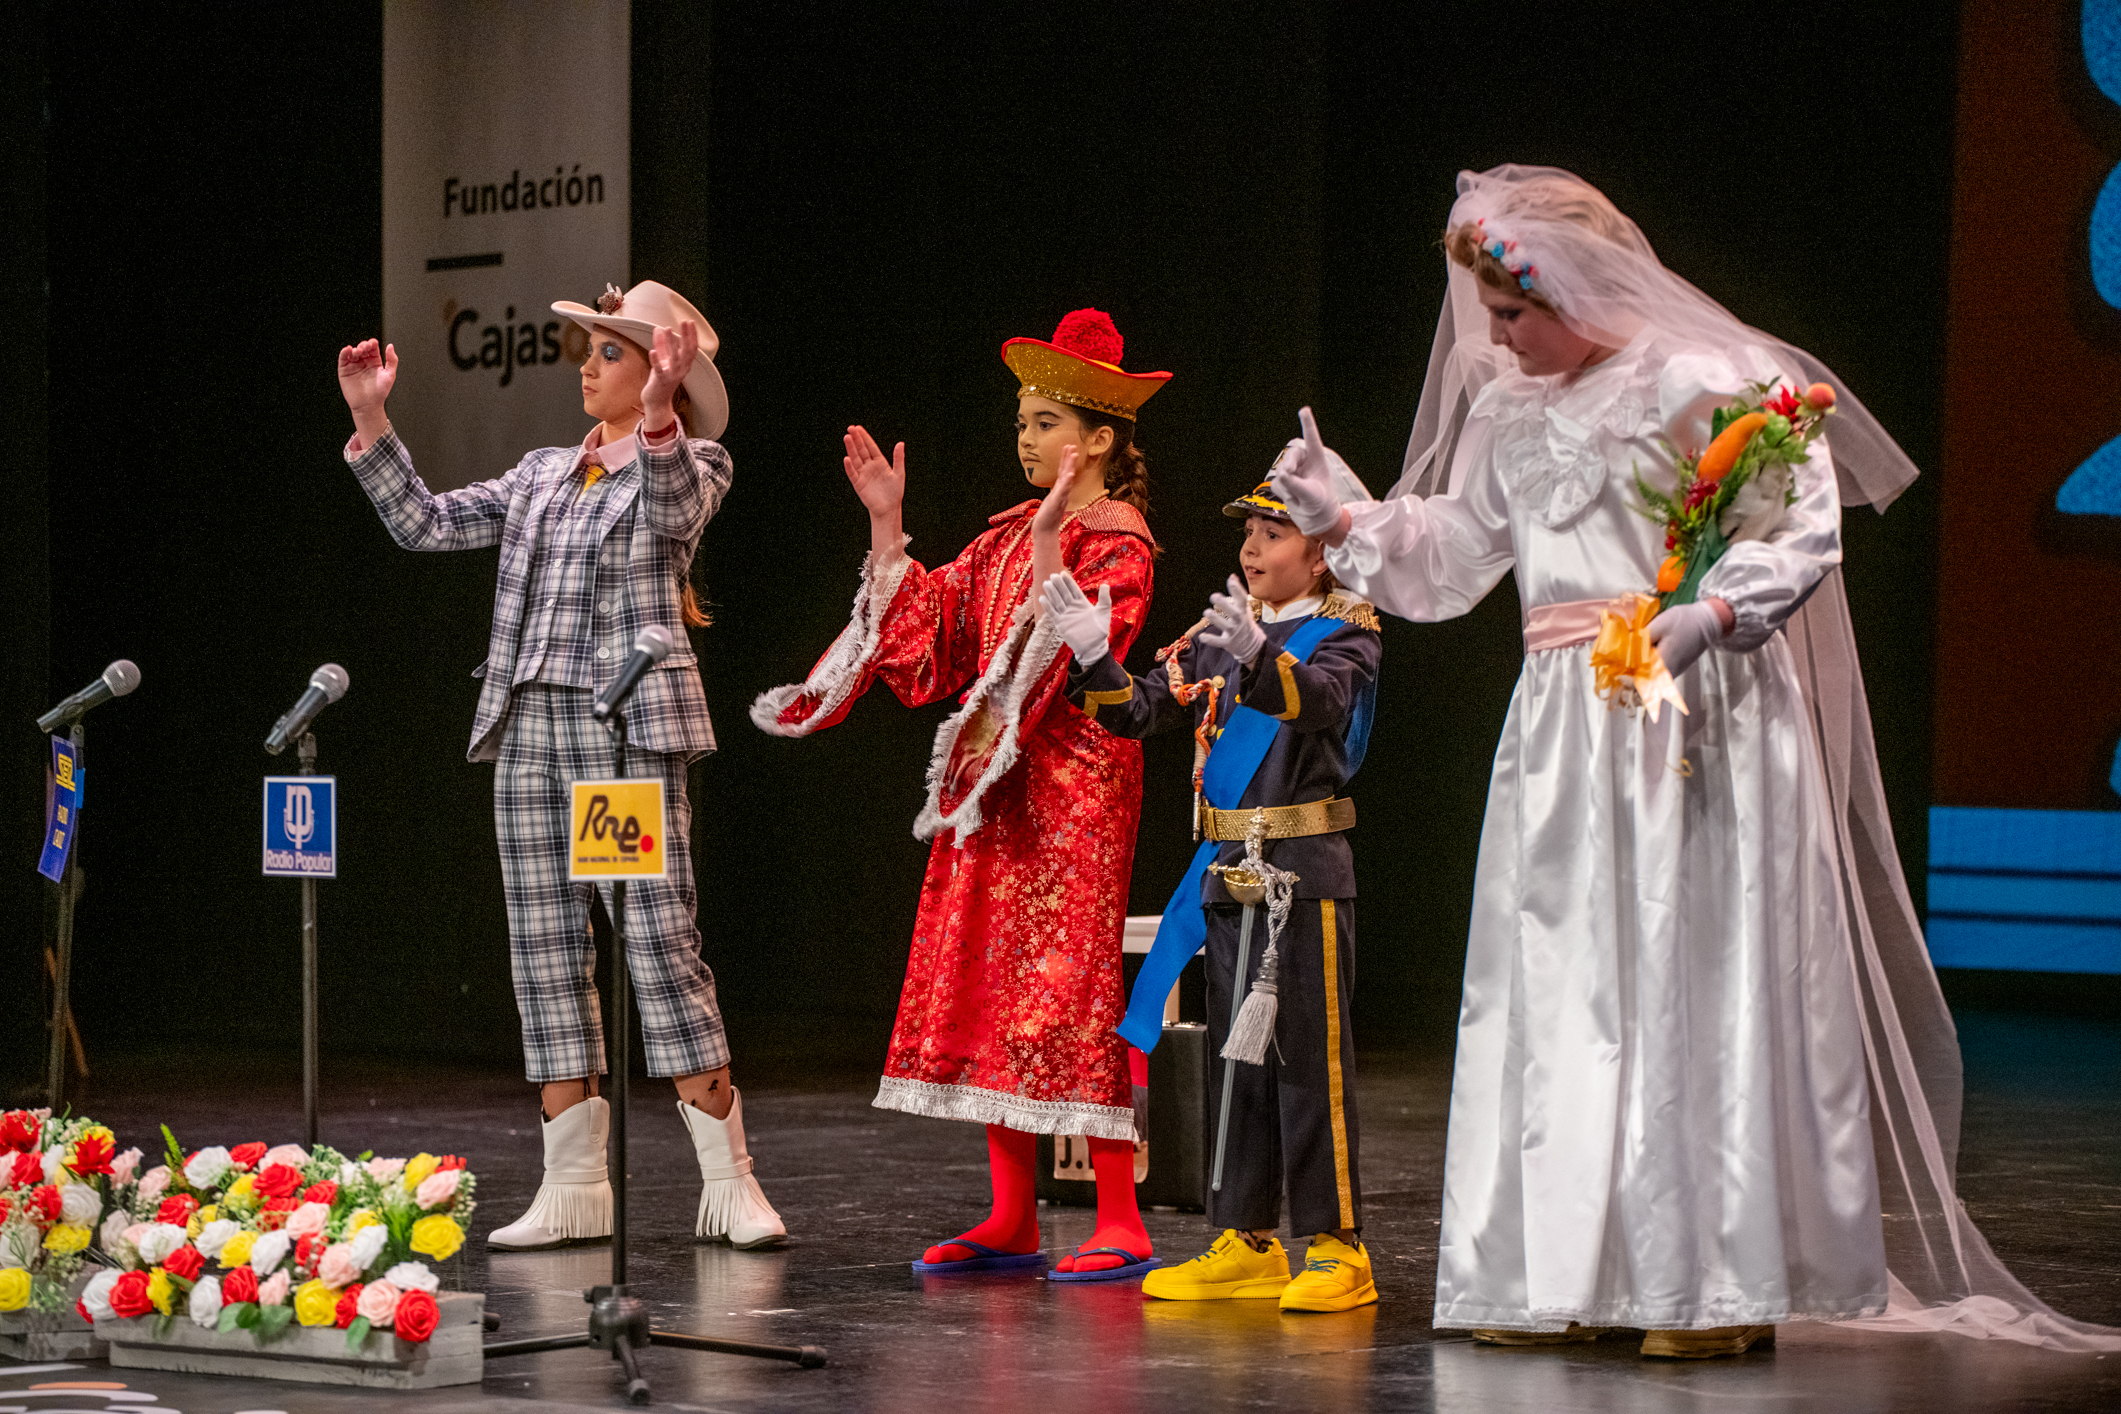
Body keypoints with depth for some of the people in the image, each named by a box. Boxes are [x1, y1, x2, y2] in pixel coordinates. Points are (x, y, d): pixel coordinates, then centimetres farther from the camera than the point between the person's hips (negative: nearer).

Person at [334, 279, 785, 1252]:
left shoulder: (691, 465, 1)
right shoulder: (543, 476, 18)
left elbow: (672, 509, -22)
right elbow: (425, 524, 15)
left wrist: (655, 415, -40)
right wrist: (370, 421, 5)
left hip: (629, 730, -6)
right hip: (528, 727, 7)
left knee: (662, 947, -10)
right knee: (545, 954, 5)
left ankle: (729, 1184, -6)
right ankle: (574, 1189, 9)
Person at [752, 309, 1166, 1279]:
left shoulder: (1118, 543, -8)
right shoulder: (1011, 534, 16)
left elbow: (1077, 661, -21)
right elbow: (927, 628, 14)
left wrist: (1050, 552, -29)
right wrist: (886, 526, 8)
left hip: (1072, 791, -8)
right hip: (992, 787, 8)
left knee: (1066, 984, -11)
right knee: (985, 986, 6)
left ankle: (1120, 1223, -8)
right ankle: (1011, 1219, 11)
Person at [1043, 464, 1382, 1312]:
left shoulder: (1344, 635, -3)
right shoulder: (1218, 639, 14)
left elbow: (1319, 699, -25)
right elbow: (1140, 711, 7)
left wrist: (1257, 656, -44)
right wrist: (1090, 654, -10)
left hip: (1307, 869, -6)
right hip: (1229, 871, 7)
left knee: (1310, 1056, -7)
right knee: (1235, 1055, 10)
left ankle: (1337, 1248, -3)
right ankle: (1246, 1243, 16)